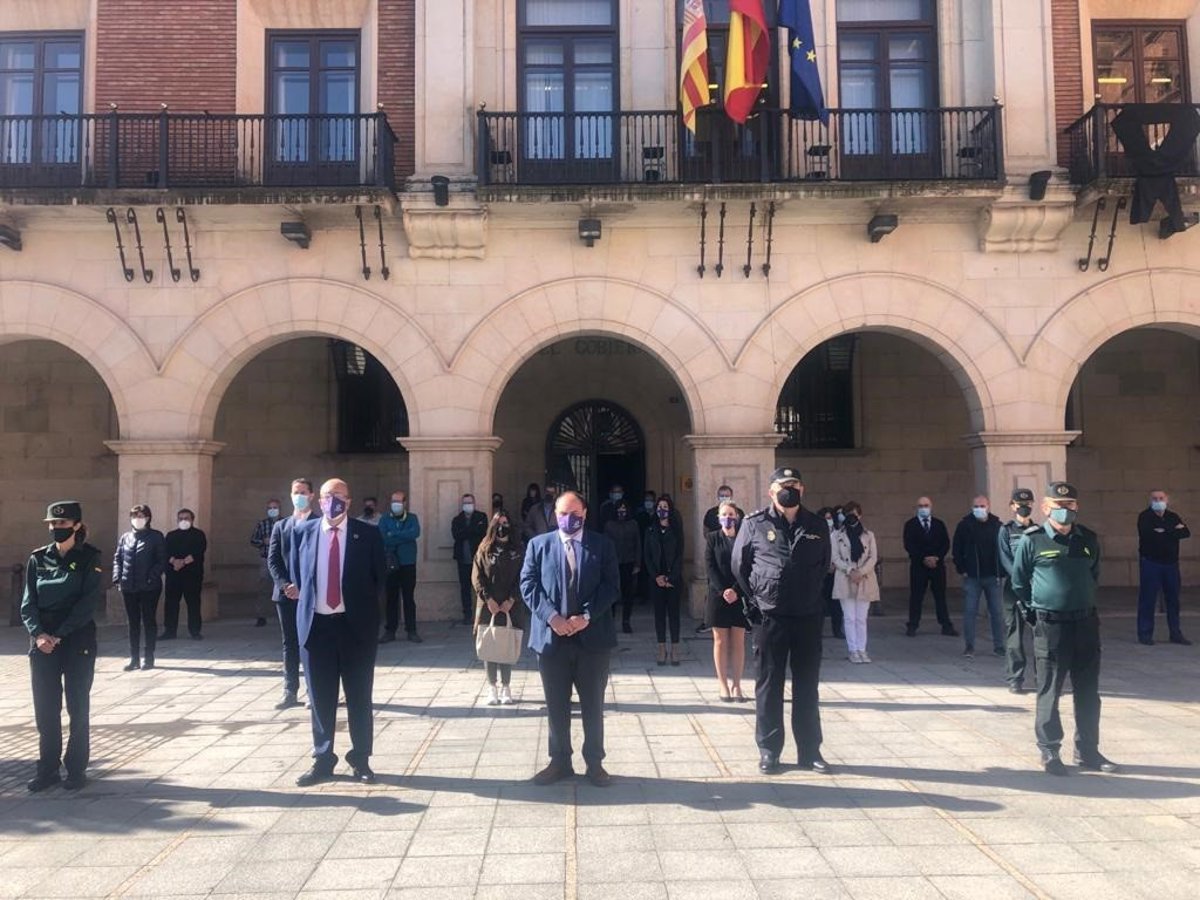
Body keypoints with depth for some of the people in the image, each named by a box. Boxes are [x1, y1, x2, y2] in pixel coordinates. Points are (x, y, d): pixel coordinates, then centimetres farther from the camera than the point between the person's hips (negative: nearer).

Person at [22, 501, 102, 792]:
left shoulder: (89, 558, -4)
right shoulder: (38, 558, 6)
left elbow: (88, 603, -10)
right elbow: (28, 603, 2)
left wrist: (59, 635, -16)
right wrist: (38, 634, -13)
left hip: (78, 642, -3)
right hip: (42, 643, 3)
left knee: (77, 708, 4)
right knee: (45, 709, 7)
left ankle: (77, 769, 15)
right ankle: (48, 770, 19)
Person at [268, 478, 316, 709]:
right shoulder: (280, 526, 13)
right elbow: (272, 560, 6)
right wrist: (285, 585, -10)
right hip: (286, 593, 4)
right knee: (290, 643, 8)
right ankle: (290, 692, 12)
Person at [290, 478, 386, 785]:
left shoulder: (368, 534, -3)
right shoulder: (303, 531, 3)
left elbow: (380, 576, 4)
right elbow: (296, 572, 14)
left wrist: (366, 609, 3)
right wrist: (308, 604, 10)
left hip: (356, 623, -1)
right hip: (315, 623, 2)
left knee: (359, 696, 6)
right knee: (320, 697, 9)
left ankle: (361, 760, 19)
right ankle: (322, 760, 22)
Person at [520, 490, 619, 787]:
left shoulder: (602, 545, 3)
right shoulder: (538, 545, 5)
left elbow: (611, 587, -4)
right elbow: (528, 585, -1)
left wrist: (586, 617, -15)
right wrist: (551, 617, -14)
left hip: (592, 637, -1)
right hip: (551, 636, 1)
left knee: (593, 705, 9)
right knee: (556, 705, 10)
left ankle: (595, 763, 22)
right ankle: (560, 761, 24)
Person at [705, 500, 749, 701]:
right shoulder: (712, 538, 4)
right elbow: (710, 567, -3)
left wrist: (735, 590, -14)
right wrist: (723, 591, -14)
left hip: (740, 596, 1)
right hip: (718, 595, 0)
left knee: (738, 641, 2)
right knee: (720, 641, 3)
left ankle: (736, 684, 8)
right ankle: (723, 685, 7)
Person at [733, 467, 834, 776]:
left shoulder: (817, 526, 4)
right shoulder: (755, 524, -4)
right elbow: (739, 566, 3)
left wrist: (811, 596, 11)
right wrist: (756, 602, 2)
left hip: (808, 617, 2)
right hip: (770, 617, -2)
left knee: (807, 686, 10)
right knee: (769, 685, 7)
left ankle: (810, 751, 21)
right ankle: (768, 750, 17)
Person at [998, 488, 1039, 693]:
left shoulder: (1039, 531, 13)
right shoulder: (1006, 530, 5)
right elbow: (1005, 560, -4)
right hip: (1014, 587, -2)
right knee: (1014, 633, -1)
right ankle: (1015, 679, 3)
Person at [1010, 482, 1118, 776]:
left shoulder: (1089, 539, 5)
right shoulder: (1032, 541, -7)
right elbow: (1019, 582, 2)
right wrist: (1034, 614, 4)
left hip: (1086, 623, 5)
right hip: (1050, 627, -4)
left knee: (1088, 692, 11)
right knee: (1049, 691, 2)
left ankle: (1087, 751, 23)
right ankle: (1049, 752, 13)